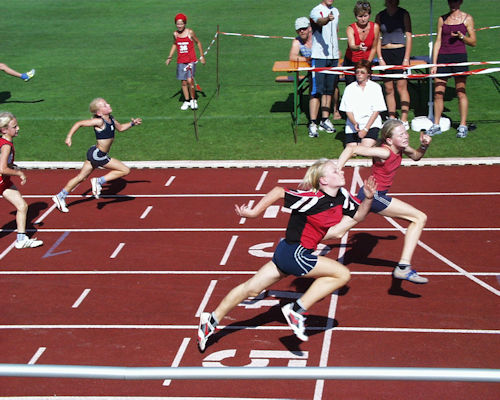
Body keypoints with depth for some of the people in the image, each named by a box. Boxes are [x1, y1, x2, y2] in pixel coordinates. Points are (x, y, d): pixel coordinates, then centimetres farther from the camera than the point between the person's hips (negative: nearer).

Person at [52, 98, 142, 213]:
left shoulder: (111, 119, 6)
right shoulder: (99, 121, -19)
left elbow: (120, 128, 24)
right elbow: (79, 123, -17)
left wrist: (132, 123, 10)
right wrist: (69, 137, -20)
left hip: (95, 154, 9)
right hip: (97, 155, -9)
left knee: (81, 177, 18)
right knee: (125, 170, -4)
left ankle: (60, 196, 26)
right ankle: (98, 182, 0)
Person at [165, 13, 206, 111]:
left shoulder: (190, 32, -9)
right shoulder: (175, 34, 2)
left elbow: (198, 43, 4)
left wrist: (202, 56, 6)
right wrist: (169, 57, 16)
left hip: (191, 60, -4)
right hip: (181, 61, 4)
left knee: (190, 80, -15)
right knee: (183, 82, 6)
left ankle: (193, 100, 3)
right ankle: (187, 101, 21)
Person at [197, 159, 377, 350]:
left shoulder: (342, 196, 2)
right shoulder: (312, 199, -21)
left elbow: (358, 215, 11)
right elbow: (278, 191, -15)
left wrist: (368, 198, -7)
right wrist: (254, 212, -10)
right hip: (294, 253, -8)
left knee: (251, 289, 13)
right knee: (342, 274, -8)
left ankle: (212, 320, 20)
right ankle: (296, 310, -6)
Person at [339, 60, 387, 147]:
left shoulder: (375, 87, 4)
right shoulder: (349, 88, 9)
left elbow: (376, 111, -1)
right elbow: (348, 110, 4)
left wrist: (366, 129, -11)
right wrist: (354, 123, -16)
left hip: (371, 123, -2)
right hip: (353, 125, 2)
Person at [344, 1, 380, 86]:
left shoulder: (375, 27, -10)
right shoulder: (350, 29, -17)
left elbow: (373, 48, 1)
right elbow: (351, 46, -36)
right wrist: (359, 47, -57)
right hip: (351, 62, -1)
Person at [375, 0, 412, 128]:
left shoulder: (404, 14, 2)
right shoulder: (380, 16, 8)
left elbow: (408, 36, -1)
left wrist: (406, 59, -8)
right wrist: (380, 58, -2)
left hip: (400, 52, -3)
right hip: (385, 54, 3)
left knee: (401, 87, -6)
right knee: (388, 89, 4)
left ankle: (404, 120, -3)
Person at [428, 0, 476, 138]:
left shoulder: (467, 18, 4)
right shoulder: (442, 19, 11)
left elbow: (473, 42, 5)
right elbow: (438, 42, 11)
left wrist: (461, 36, -14)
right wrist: (434, 64, 5)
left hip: (459, 56, -3)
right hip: (443, 57, 3)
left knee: (461, 92, -3)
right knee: (438, 93, 1)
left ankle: (463, 126, 5)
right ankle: (436, 125, 11)